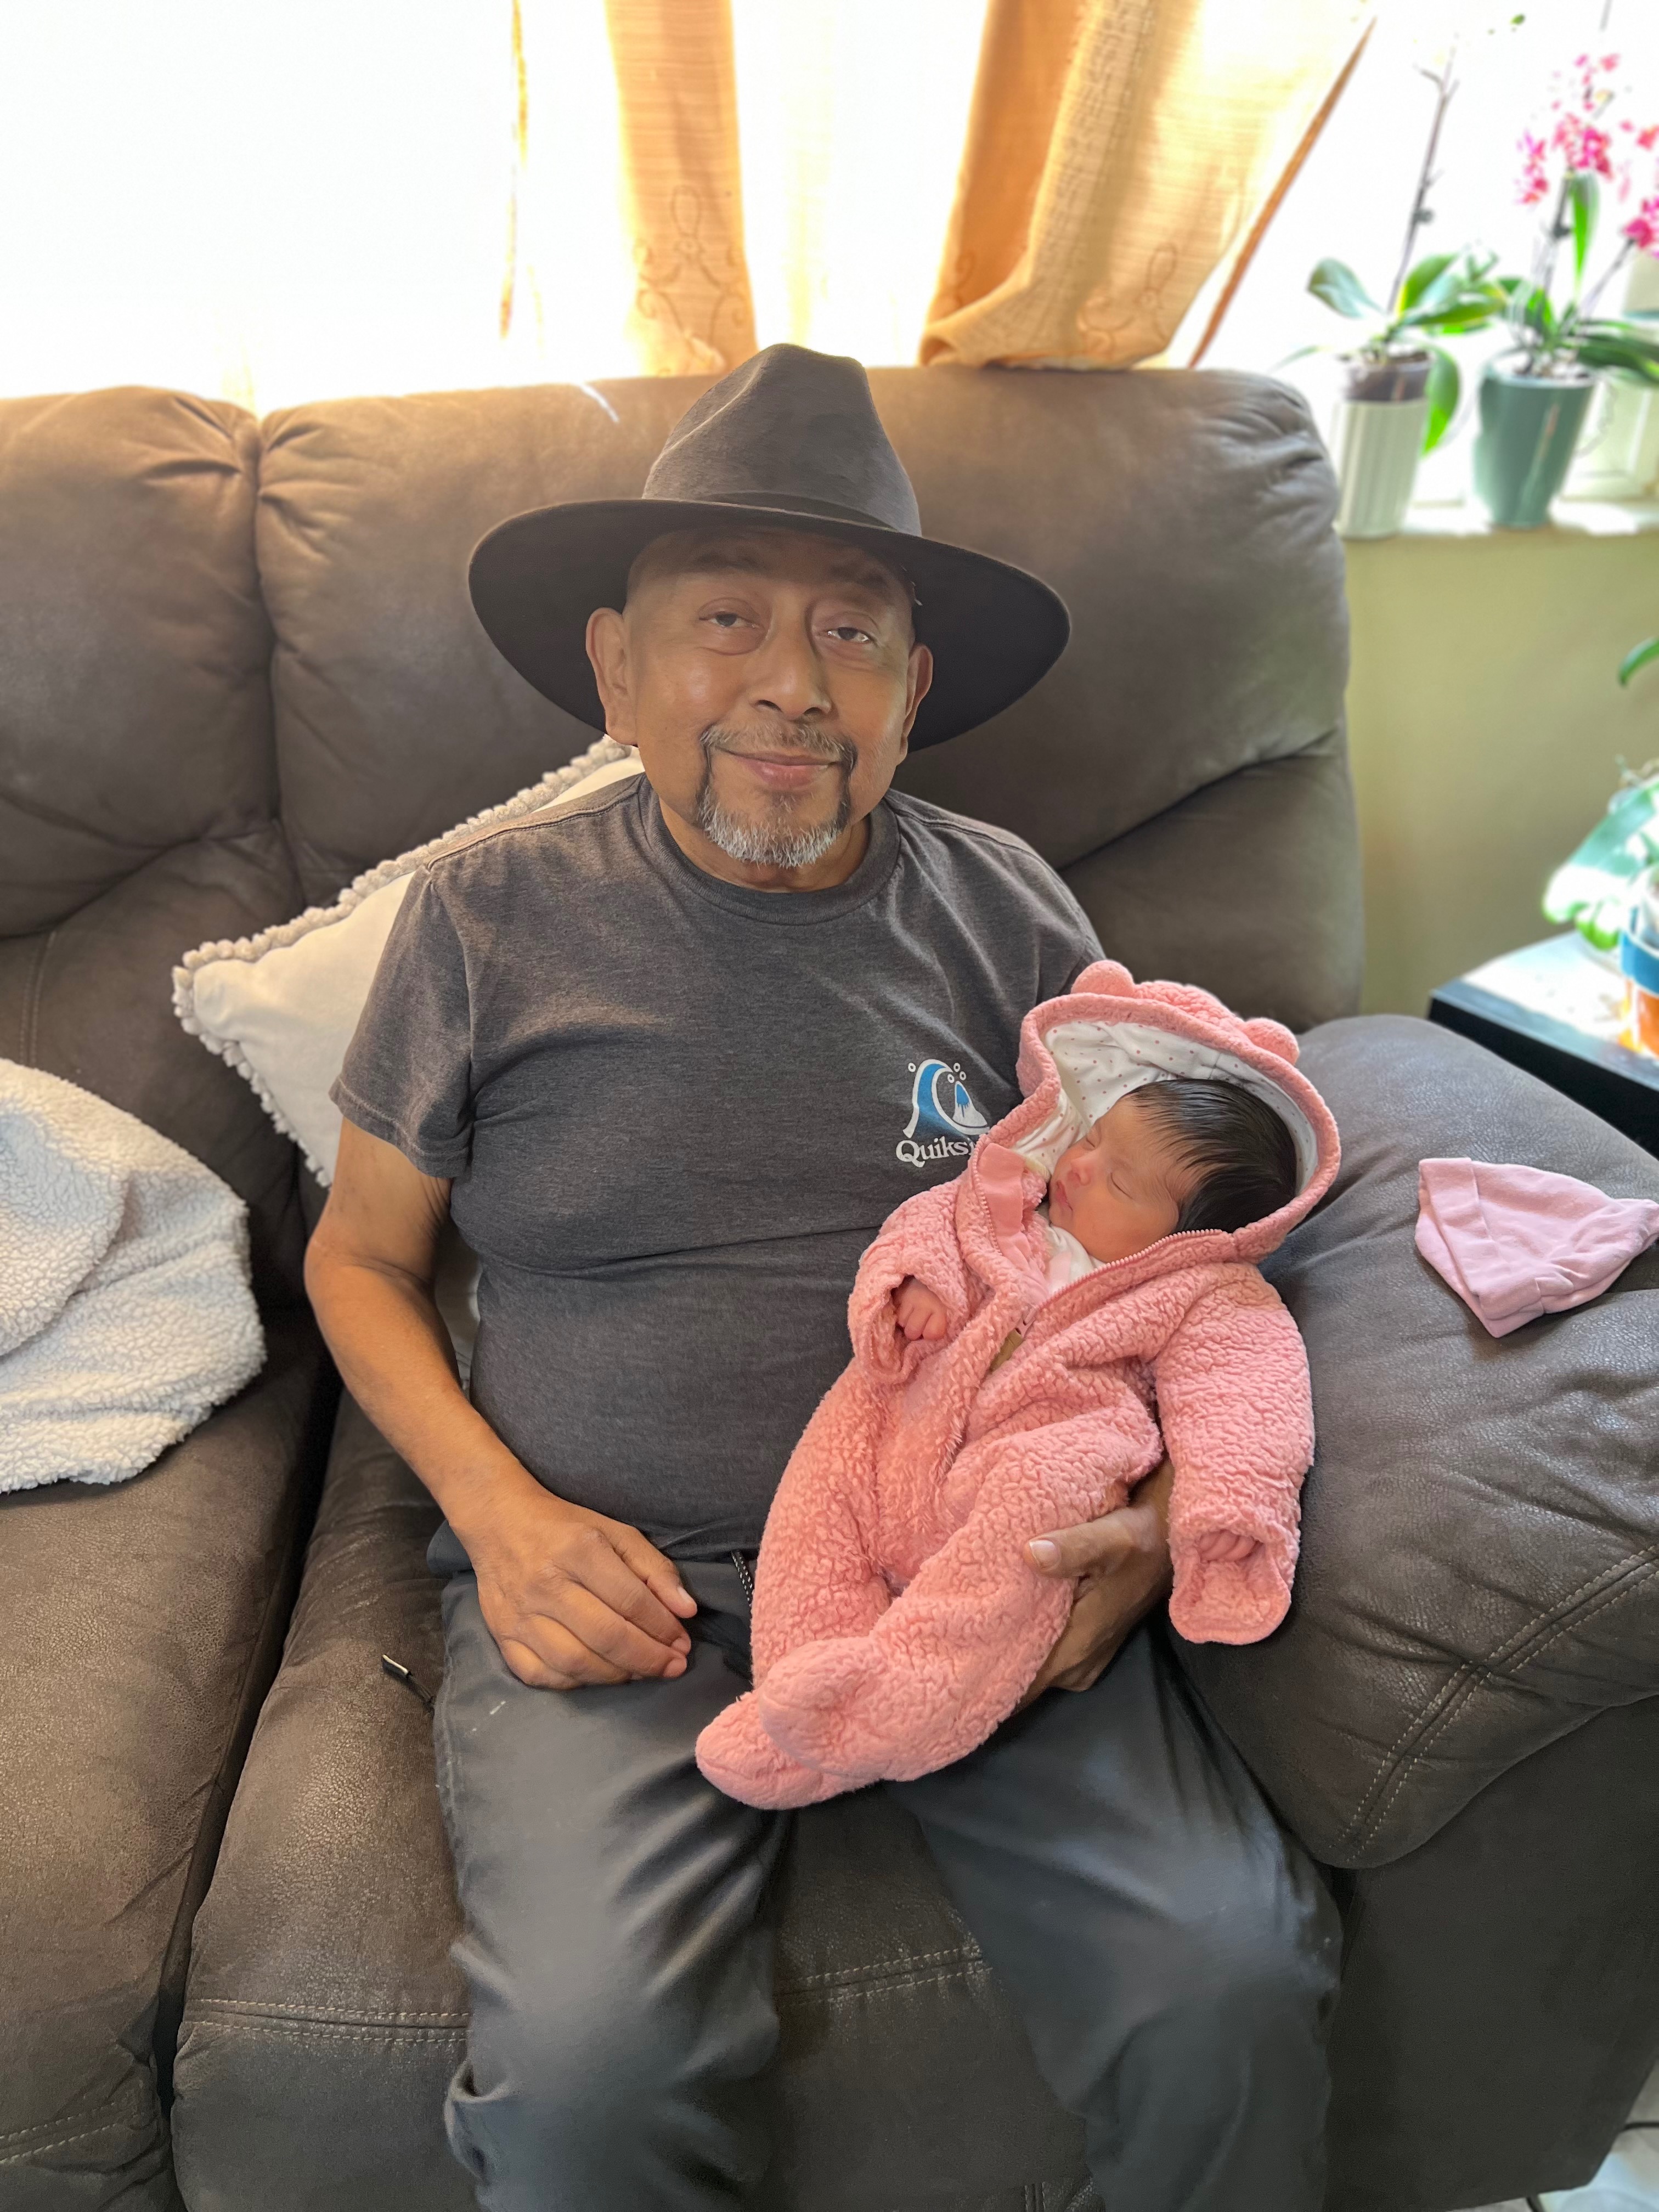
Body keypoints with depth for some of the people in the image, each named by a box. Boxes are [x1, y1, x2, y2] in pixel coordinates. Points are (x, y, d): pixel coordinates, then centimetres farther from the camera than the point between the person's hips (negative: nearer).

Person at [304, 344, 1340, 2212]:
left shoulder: (1001, 908, 6)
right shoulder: (489, 915, 2)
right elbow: (362, 1255, 10)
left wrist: (1159, 1499, -5)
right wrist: (500, 1514, -6)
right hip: (609, 1579, 0)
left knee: (1234, 1989, -17)